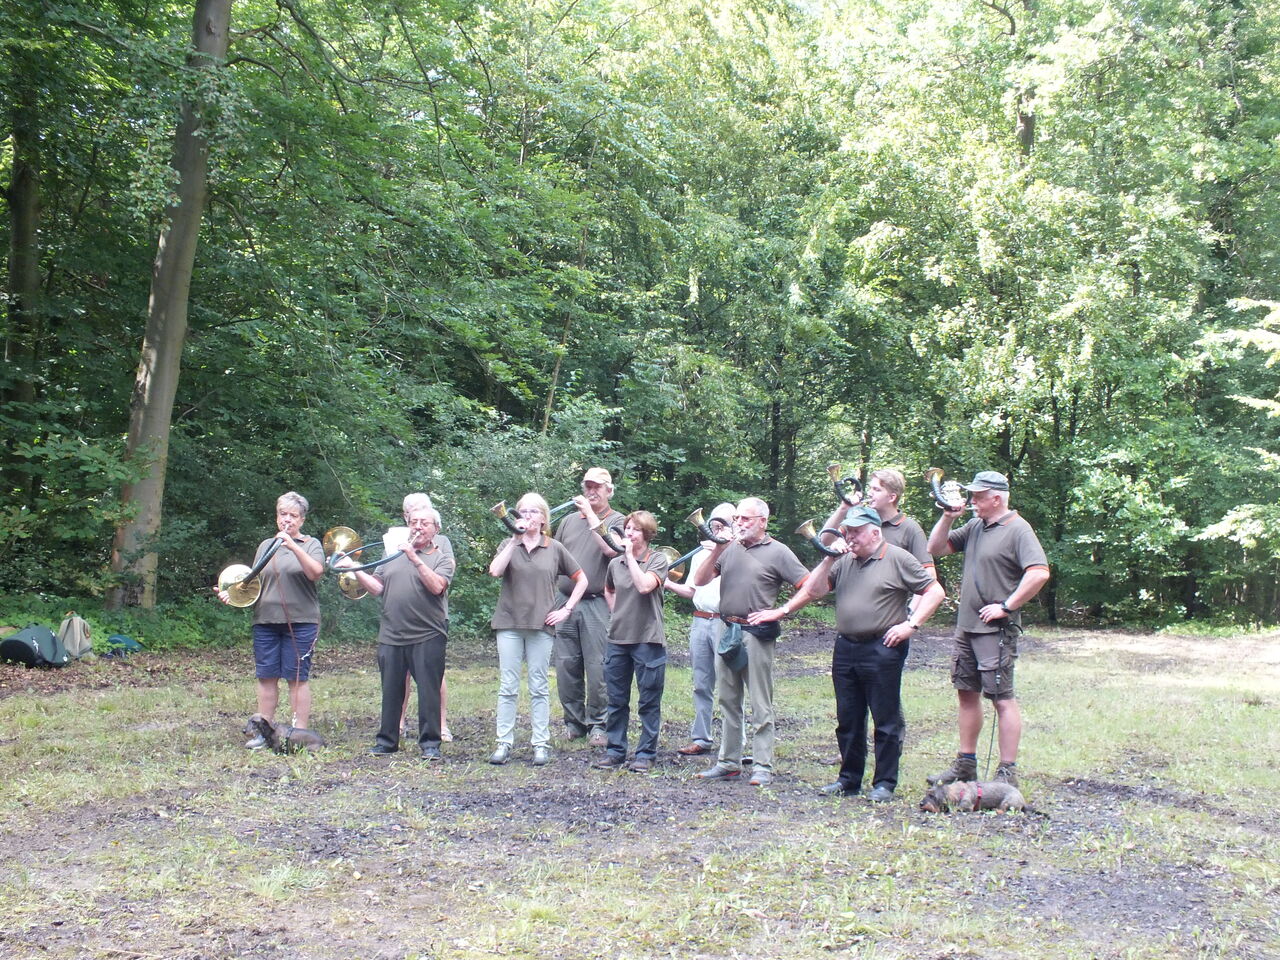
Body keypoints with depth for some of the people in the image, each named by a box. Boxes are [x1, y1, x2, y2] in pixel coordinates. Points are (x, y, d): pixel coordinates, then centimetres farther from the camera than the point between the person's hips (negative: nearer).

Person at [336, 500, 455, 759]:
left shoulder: (442, 558, 3)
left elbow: (437, 586, -16)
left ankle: (430, 743, 3)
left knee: (428, 690, -4)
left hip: (427, 637, -4)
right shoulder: (393, 555, 17)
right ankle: (387, 740, 19)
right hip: (391, 635, 4)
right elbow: (377, 587, 13)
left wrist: (414, 558, -18)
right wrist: (354, 568, 3)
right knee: (391, 690, 9)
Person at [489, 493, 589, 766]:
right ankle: (504, 743, 6)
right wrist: (515, 539, -14)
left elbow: (581, 580, 11)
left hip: (540, 626, 0)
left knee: (539, 687, 4)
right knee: (508, 686, 2)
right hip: (509, 623, 0)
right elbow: (495, 571, -14)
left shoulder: (555, 548, 6)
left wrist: (566, 610, 2)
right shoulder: (509, 545, 6)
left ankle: (541, 744, 9)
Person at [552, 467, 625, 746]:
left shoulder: (616, 521, 2)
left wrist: (590, 514, -13)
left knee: (597, 668, -4)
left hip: (597, 605, -4)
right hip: (565, 602, 4)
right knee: (566, 666, 5)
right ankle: (574, 721, 17)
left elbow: (611, 549, -18)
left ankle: (598, 724, 7)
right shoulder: (569, 520, 15)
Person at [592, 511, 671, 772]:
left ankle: (645, 753, 11)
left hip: (647, 639, -5)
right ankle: (616, 751, 20)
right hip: (618, 638, 5)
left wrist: (631, 555, -16)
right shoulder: (615, 563, 9)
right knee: (616, 700, 11)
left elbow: (644, 586, -24)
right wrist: (615, 613, 13)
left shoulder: (658, 559, -5)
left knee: (648, 701, 2)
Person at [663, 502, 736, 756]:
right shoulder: (700, 555, 19)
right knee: (701, 685, 10)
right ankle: (701, 739, 17)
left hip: (725, 623, -6)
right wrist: (669, 584, 6)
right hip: (700, 622, 6)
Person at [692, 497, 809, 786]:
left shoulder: (777, 552, -2)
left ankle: (763, 767, 1)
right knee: (728, 702, 12)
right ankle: (728, 762, 21)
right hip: (727, 632, 6)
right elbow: (699, 581, 8)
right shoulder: (730, 549, 11)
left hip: (756, 634, -6)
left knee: (760, 706, -2)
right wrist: (716, 551, -4)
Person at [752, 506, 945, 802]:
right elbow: (814, 590, 13)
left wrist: (910, 625, -11)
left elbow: (935, 592, -5)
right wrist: (828, 560, 2)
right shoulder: (844, 562, 14)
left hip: (882, 649, -6)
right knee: (848, 720, 11)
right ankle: (849, 780, 20)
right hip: (845, 648, 6)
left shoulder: (898, 559, -3)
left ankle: (885, 784, 8)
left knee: (886, 721, 0)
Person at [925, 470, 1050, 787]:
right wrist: (948, 516, 4)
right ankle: (965, 764, 23)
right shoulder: (975, 527, 13)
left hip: (996, 630, -9)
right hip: (966, 627, 9)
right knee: (967, 693, 13)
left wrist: (1006, 606, -20)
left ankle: (1007, 773, -2)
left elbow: (1039, 573, -22)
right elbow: (936, 549, 19)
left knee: (1002, 698, -6)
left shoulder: (1017, 530, -11)